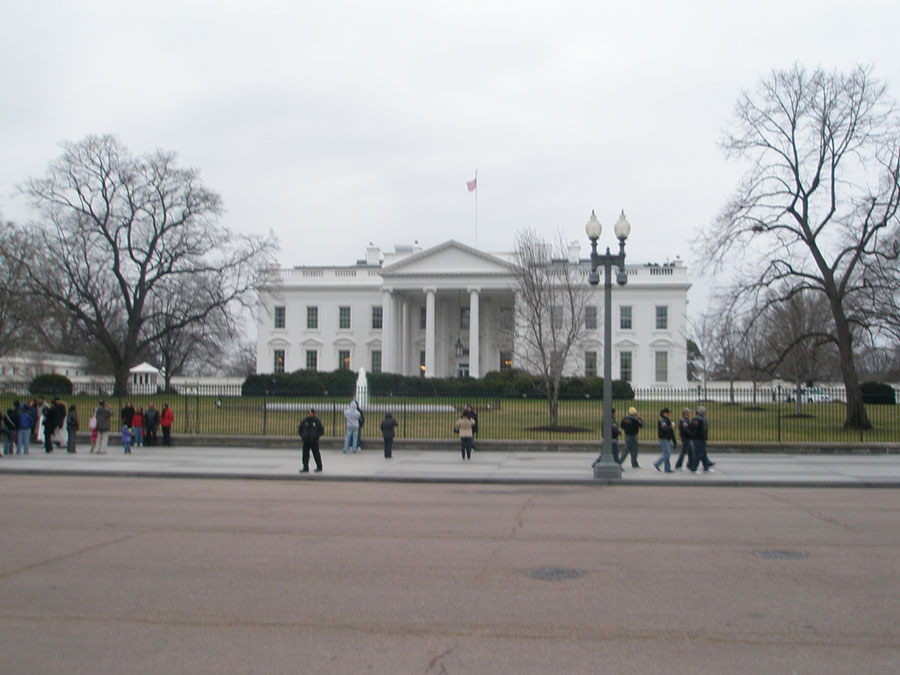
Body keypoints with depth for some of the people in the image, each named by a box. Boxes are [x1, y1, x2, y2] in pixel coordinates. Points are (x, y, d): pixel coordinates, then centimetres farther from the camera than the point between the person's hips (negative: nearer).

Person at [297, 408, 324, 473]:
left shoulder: (317, 421, -2)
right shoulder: (304, 421, 5)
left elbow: (321, 431, 1)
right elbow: (299, 429, 14)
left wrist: (316, 436, -11)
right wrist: (302, 436, -2)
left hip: (314, 441, -3)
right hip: (306, 441, 3)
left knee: (316, 454, 4)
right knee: (305, 454, 1)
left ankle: (319, 467, 16)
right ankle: (305, 468, 5)